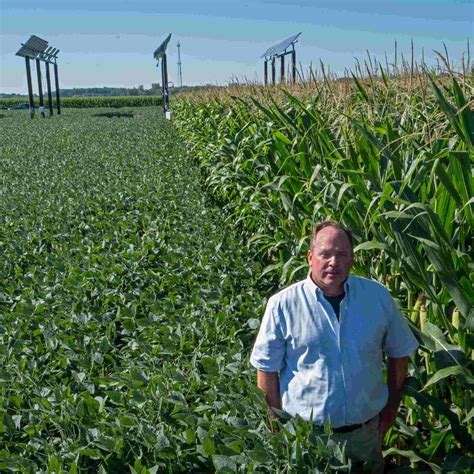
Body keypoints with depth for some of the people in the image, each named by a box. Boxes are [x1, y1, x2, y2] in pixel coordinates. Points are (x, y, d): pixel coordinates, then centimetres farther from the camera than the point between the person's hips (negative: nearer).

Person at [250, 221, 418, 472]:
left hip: (366, 430, 3)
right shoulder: (283, 305, -13)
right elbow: (267, 369, -5)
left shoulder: (378, 297, -5)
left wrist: (392, 405, 12)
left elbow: (398, 353, 8)